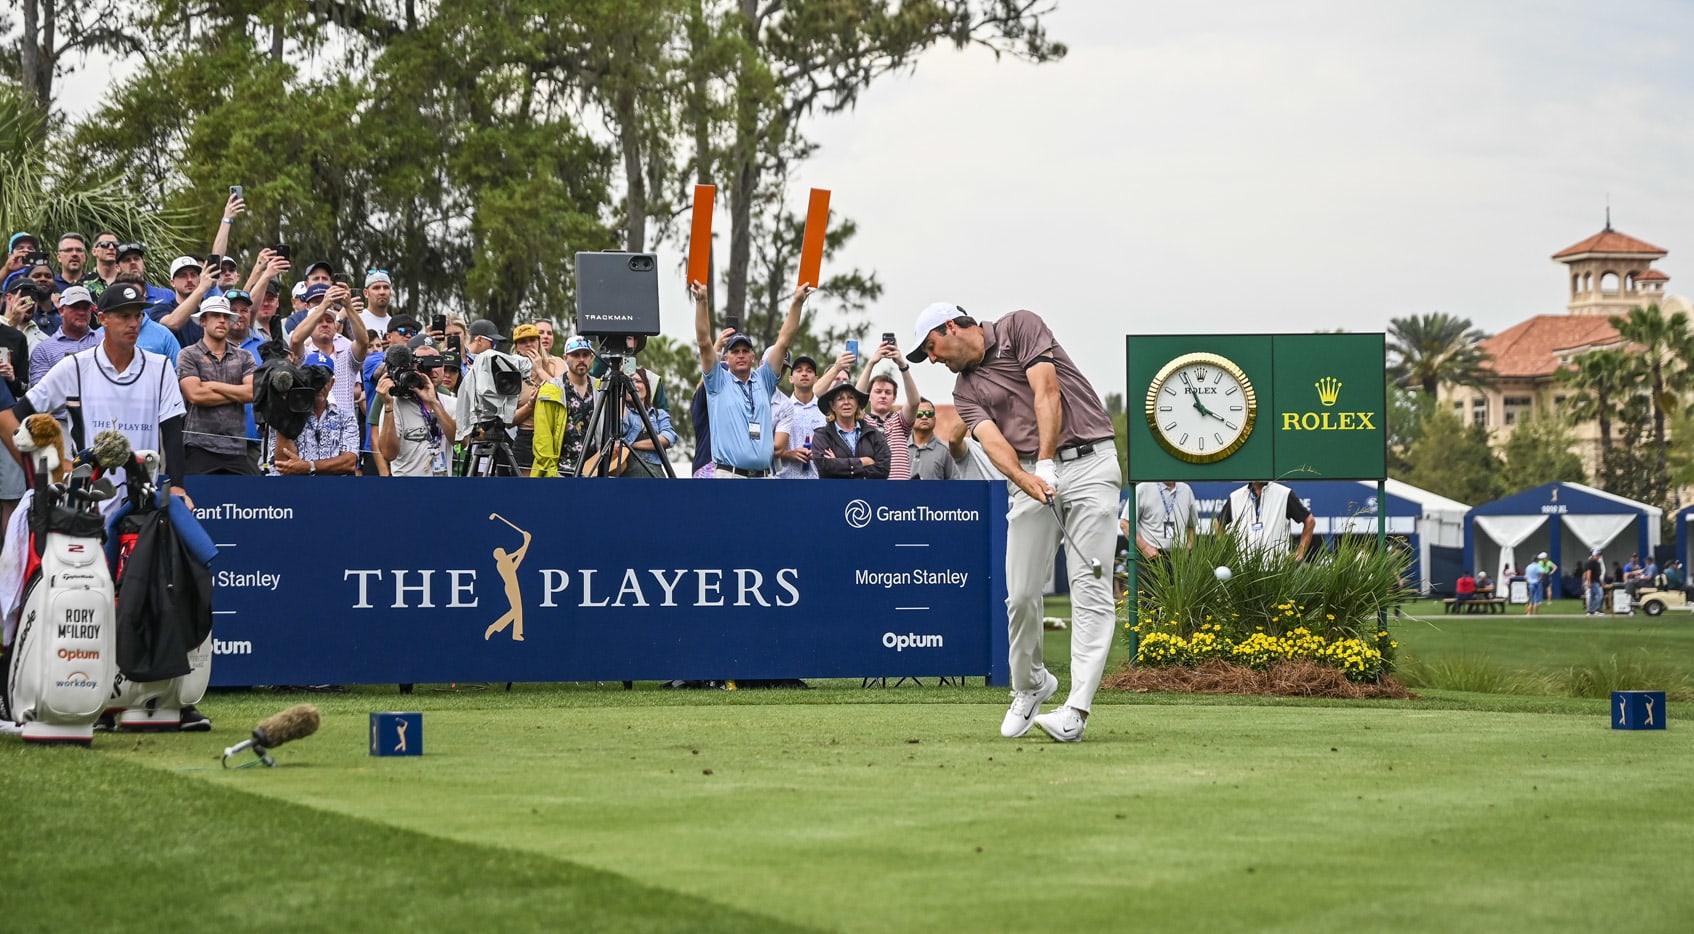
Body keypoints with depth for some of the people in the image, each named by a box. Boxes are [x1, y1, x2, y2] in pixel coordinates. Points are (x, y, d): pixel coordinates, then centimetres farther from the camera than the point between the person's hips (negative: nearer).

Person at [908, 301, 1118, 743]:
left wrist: (1046, 463, -20)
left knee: (1089, 587, -11)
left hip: (1089, 461, -5)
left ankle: (1077, 709, -18)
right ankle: (1030, 685, 22)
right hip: (1032, 473, 5)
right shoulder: (966, 391, 13)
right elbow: (993, 441, -4)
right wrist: (1026, 479, -25)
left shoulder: (1020, 327, 2)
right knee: (1022, 592, -2)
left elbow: (1047, 393, -10)